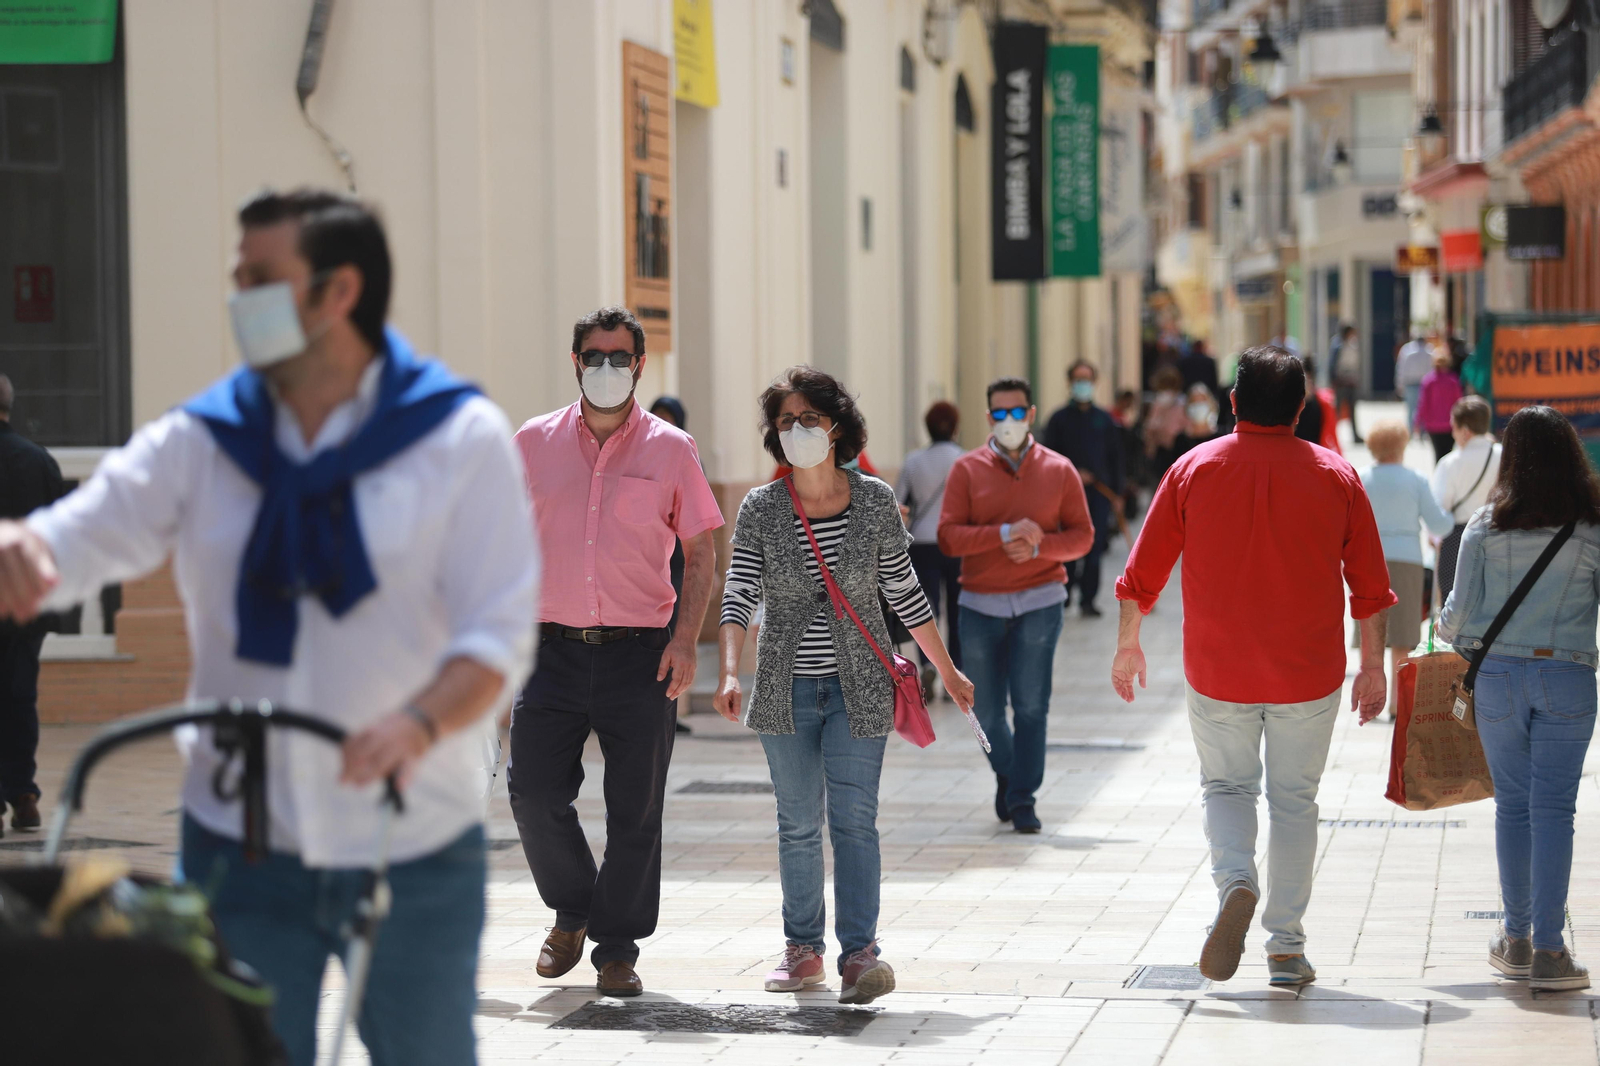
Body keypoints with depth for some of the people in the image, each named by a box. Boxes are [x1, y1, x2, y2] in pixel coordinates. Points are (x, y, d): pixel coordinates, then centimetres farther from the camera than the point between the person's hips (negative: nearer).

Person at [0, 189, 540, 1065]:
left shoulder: (460, 437, -4)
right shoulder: (201, 442, 3)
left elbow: (500, 632, -11)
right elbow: (74, 543, -9)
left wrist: (420, 722, -31)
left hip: (413, 850, -2)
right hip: (241, 847, 2)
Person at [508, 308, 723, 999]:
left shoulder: (671, 449, 5)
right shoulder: (533, 443, 8)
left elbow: (700, 552, 7)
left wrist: (685, 641, -5)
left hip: (640, 655, -1)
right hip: (554, 650, 1)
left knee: (634, 811, 0)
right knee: (534, 792, -6)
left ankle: (617, 950, 12)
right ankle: (571, 911, 20)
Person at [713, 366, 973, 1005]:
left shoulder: (875, 501, -2)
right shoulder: (760, 509, -2)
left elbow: (904, 592, 6)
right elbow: (738, 596, -10)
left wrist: (948, 671, 10)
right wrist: (730, 674, -25)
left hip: (859, 687, -1)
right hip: (786, 688, 1)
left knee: (854, 819, -10)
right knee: (798, 824, 8)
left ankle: (859, 952, -14)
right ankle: (803, 949, 18)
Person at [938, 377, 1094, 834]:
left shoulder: (1059, 471, 4)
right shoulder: (967, 470, 2)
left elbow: (1082, 536, 4)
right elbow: (948, 536, -6)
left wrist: (1039, 545, -15)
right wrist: (1004, 534, -19)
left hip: (1039, 602, -1)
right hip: (980, 605, 1)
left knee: (1031, 705, -10)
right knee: (987, 710, 8)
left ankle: (1022, 799, -3)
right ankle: (1007, 774, 35)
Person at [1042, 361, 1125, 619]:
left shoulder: (1104, 419, 11)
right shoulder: (1059, 419, 4)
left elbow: (1115, 457, 12)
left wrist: (1117, 492, 7)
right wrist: (1071, 473, -14)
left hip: (1099, 491, 2)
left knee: (1094, 549, -1)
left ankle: (1088, 599, 4)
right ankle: (1064, 595, 13)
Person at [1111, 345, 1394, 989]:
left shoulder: (1195, 468, -3)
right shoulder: (1335, 476, -1)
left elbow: (1143, 571, 1)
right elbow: (1369, 584, 1)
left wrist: (1128, 643, 14)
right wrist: (1373, 666, 11)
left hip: (1217, 670, 0)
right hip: (1308, 671, 0)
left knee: (1225, 784, 17)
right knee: (1293, 798, 12)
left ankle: (1234, 883, -12)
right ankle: (1286, 948, 11)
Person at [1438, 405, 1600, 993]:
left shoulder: (1485, 527, -2)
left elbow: (1460, 614, 0)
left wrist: (1446, 629, 22)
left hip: (1498, 675, 1)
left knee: (1512, 805, 11)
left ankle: (1517, 940, 18)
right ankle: (1548, 949, -5)